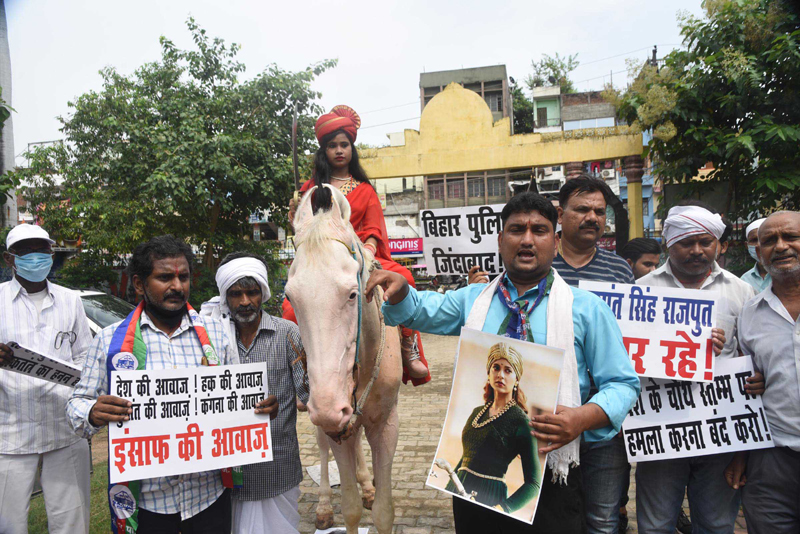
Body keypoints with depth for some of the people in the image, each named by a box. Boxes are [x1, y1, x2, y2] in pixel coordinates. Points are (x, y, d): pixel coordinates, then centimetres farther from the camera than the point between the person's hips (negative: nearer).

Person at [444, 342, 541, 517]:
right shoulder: (477, 412, 12)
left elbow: (533, 483, -9)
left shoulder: (521, 421, -7)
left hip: (488, 496, -5)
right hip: (459, 490, 5)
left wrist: (503, 508, -22)